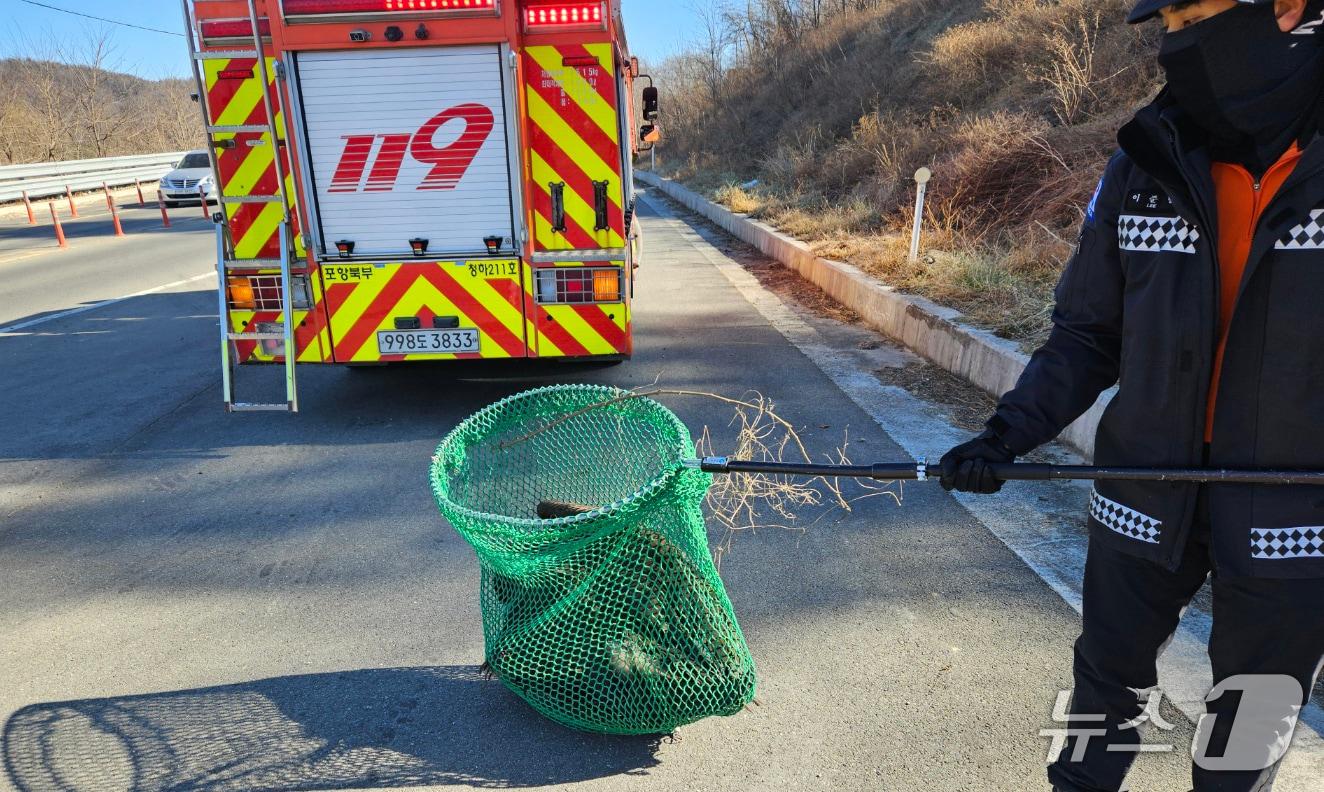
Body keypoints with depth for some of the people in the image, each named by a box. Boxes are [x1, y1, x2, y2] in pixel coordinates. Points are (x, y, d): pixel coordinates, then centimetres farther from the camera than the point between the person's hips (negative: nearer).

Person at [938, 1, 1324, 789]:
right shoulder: (1145, 167, -5)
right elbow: (1088, 335, -1)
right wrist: (1008, 433, -13)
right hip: (1147, 499, 2)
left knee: (1252, 724, 19)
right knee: (1109, 683, 20)